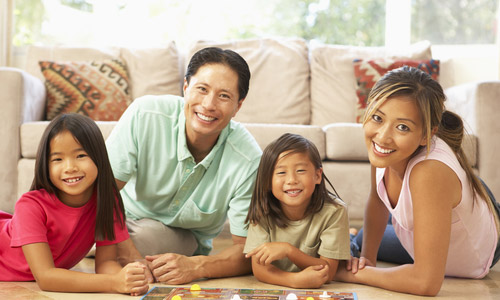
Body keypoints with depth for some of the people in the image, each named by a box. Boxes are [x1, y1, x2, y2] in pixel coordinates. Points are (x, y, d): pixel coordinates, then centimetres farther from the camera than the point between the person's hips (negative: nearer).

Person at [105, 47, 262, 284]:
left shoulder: (248, 161, -26)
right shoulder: (145, 115, -25)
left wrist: (195, 267, -41)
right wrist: (130, 257, -36)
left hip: (185, 238, 0)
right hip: (123, 217, 0)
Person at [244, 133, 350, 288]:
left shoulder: (334, 212, -21)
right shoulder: (261, 211, -16)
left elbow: (328, 272, -20)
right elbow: (259, 268, -20)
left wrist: (288, 250, -35)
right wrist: (296, 280, -40)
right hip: (273, 291, 3)